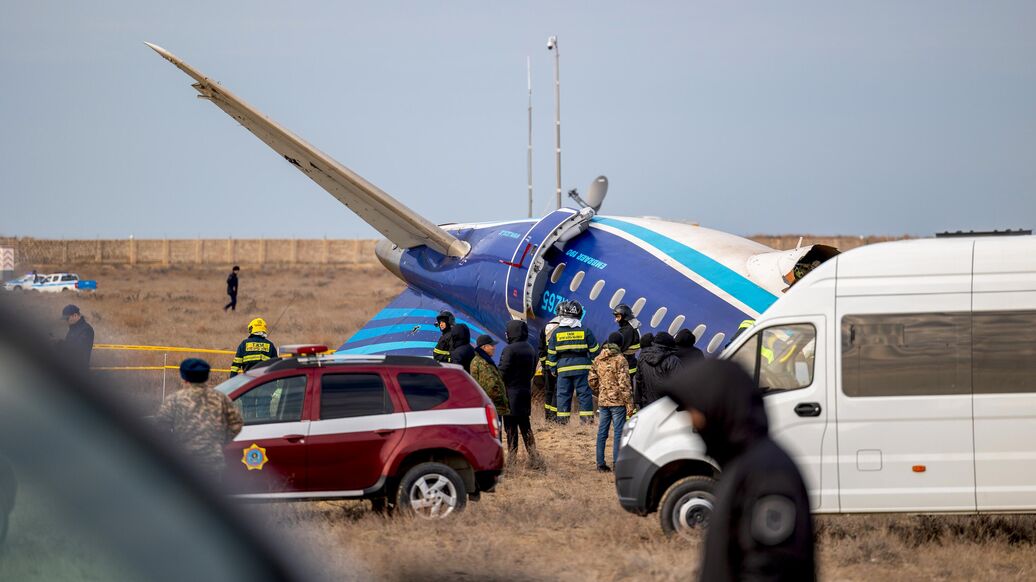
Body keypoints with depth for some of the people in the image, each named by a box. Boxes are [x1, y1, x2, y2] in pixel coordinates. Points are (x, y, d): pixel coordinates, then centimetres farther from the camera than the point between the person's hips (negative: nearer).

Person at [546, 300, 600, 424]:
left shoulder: (556, 333, 1)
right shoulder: (585, 331, -1)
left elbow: (551, 353, 5)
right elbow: (594, 351, 2)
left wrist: (553, 368, 15)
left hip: (563, 368, 1)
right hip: (582, 367, -1)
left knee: (563, 393, 6)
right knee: (584, 392, 3)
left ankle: (562, 418, 5)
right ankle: (586, 417, 1)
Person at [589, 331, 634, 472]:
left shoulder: (598, 359, 7)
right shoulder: (620, 360, -12)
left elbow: (592, 380, 11)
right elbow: (624, 383, -15)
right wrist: (629, 403, -11)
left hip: (603, 401, 6)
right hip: (618, 401, -6)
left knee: (602, 432, 10)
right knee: (619, 432, -2)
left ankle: (600, 464, 13)